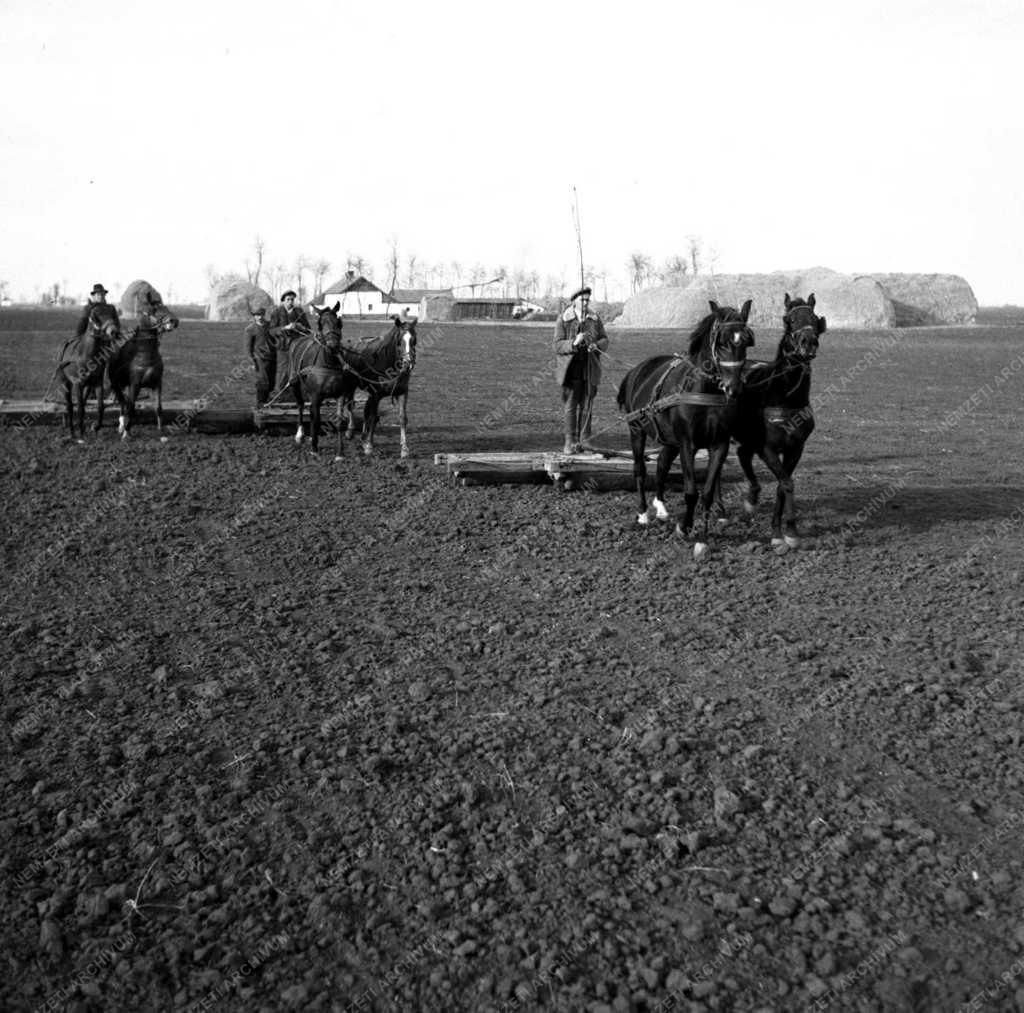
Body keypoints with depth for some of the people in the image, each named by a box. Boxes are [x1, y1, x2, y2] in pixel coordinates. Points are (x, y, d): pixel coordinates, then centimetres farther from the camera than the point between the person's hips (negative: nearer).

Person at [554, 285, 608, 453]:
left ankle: (584, 440, 15)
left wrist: (596, 345, -14)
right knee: (569, 406, -1)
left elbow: (604, 340, 9)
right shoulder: (563, 320, -2)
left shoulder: (595, 319, 7)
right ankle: (570, 441, 6)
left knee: (587, 406, 6)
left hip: (590, 370, 3)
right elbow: (558, 345, -7)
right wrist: (573, 343, -25)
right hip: (571, 370, -3)